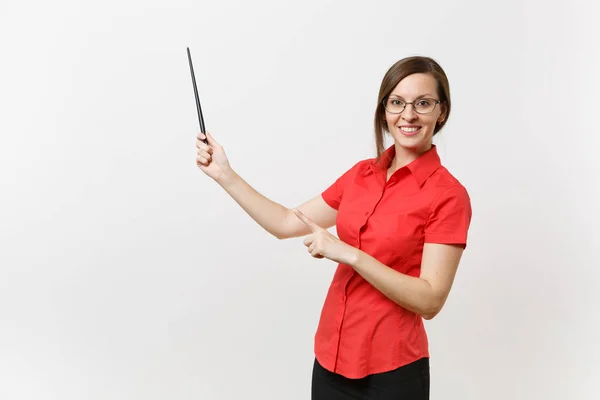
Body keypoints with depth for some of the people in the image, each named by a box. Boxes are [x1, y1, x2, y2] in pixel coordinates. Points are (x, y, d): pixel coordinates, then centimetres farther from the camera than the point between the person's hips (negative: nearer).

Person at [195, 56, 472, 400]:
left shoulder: (448, 194, -14)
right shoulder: (362, 174, 3)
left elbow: (430, 301, -18)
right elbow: (287, 224, 7)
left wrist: (349, 254, -24)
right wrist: (224, 174, 4)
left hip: (391, 369, -5)